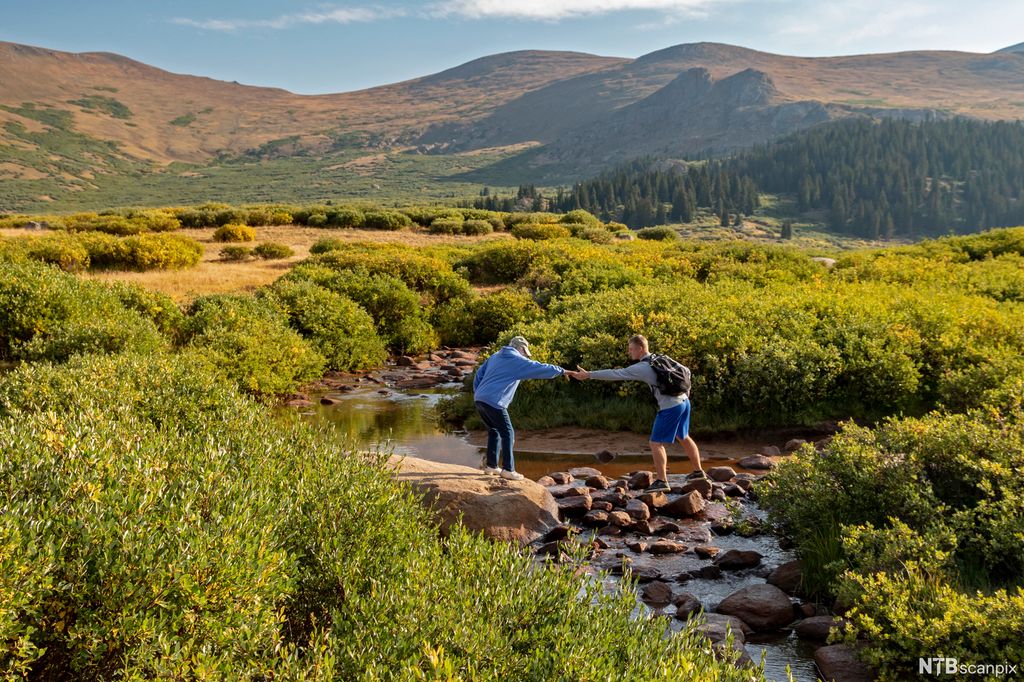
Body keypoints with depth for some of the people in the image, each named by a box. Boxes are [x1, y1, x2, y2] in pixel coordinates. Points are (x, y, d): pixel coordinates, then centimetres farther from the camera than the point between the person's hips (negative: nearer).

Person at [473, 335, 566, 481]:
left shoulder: (494, 357, 22)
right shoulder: (518, 361, 0)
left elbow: (479, 374, 22)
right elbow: (541, 369, 2)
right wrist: (561, 371, 14)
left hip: (479, 399, 8)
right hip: (494, 402, -8)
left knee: (494, 432, 20)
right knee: (508, 434, -1)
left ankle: (491, 466, 23)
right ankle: (508, 469, -4)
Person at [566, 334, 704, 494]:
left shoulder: (641, 368, -14)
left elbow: (615, 374, -15)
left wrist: (588, 375, -11)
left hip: (670, 407, -9)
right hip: (684, 401, 9)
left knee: (656, 443, -2)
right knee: (684, 438, 24)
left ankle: (661, 481, -3)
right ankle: (699, 471, 35)